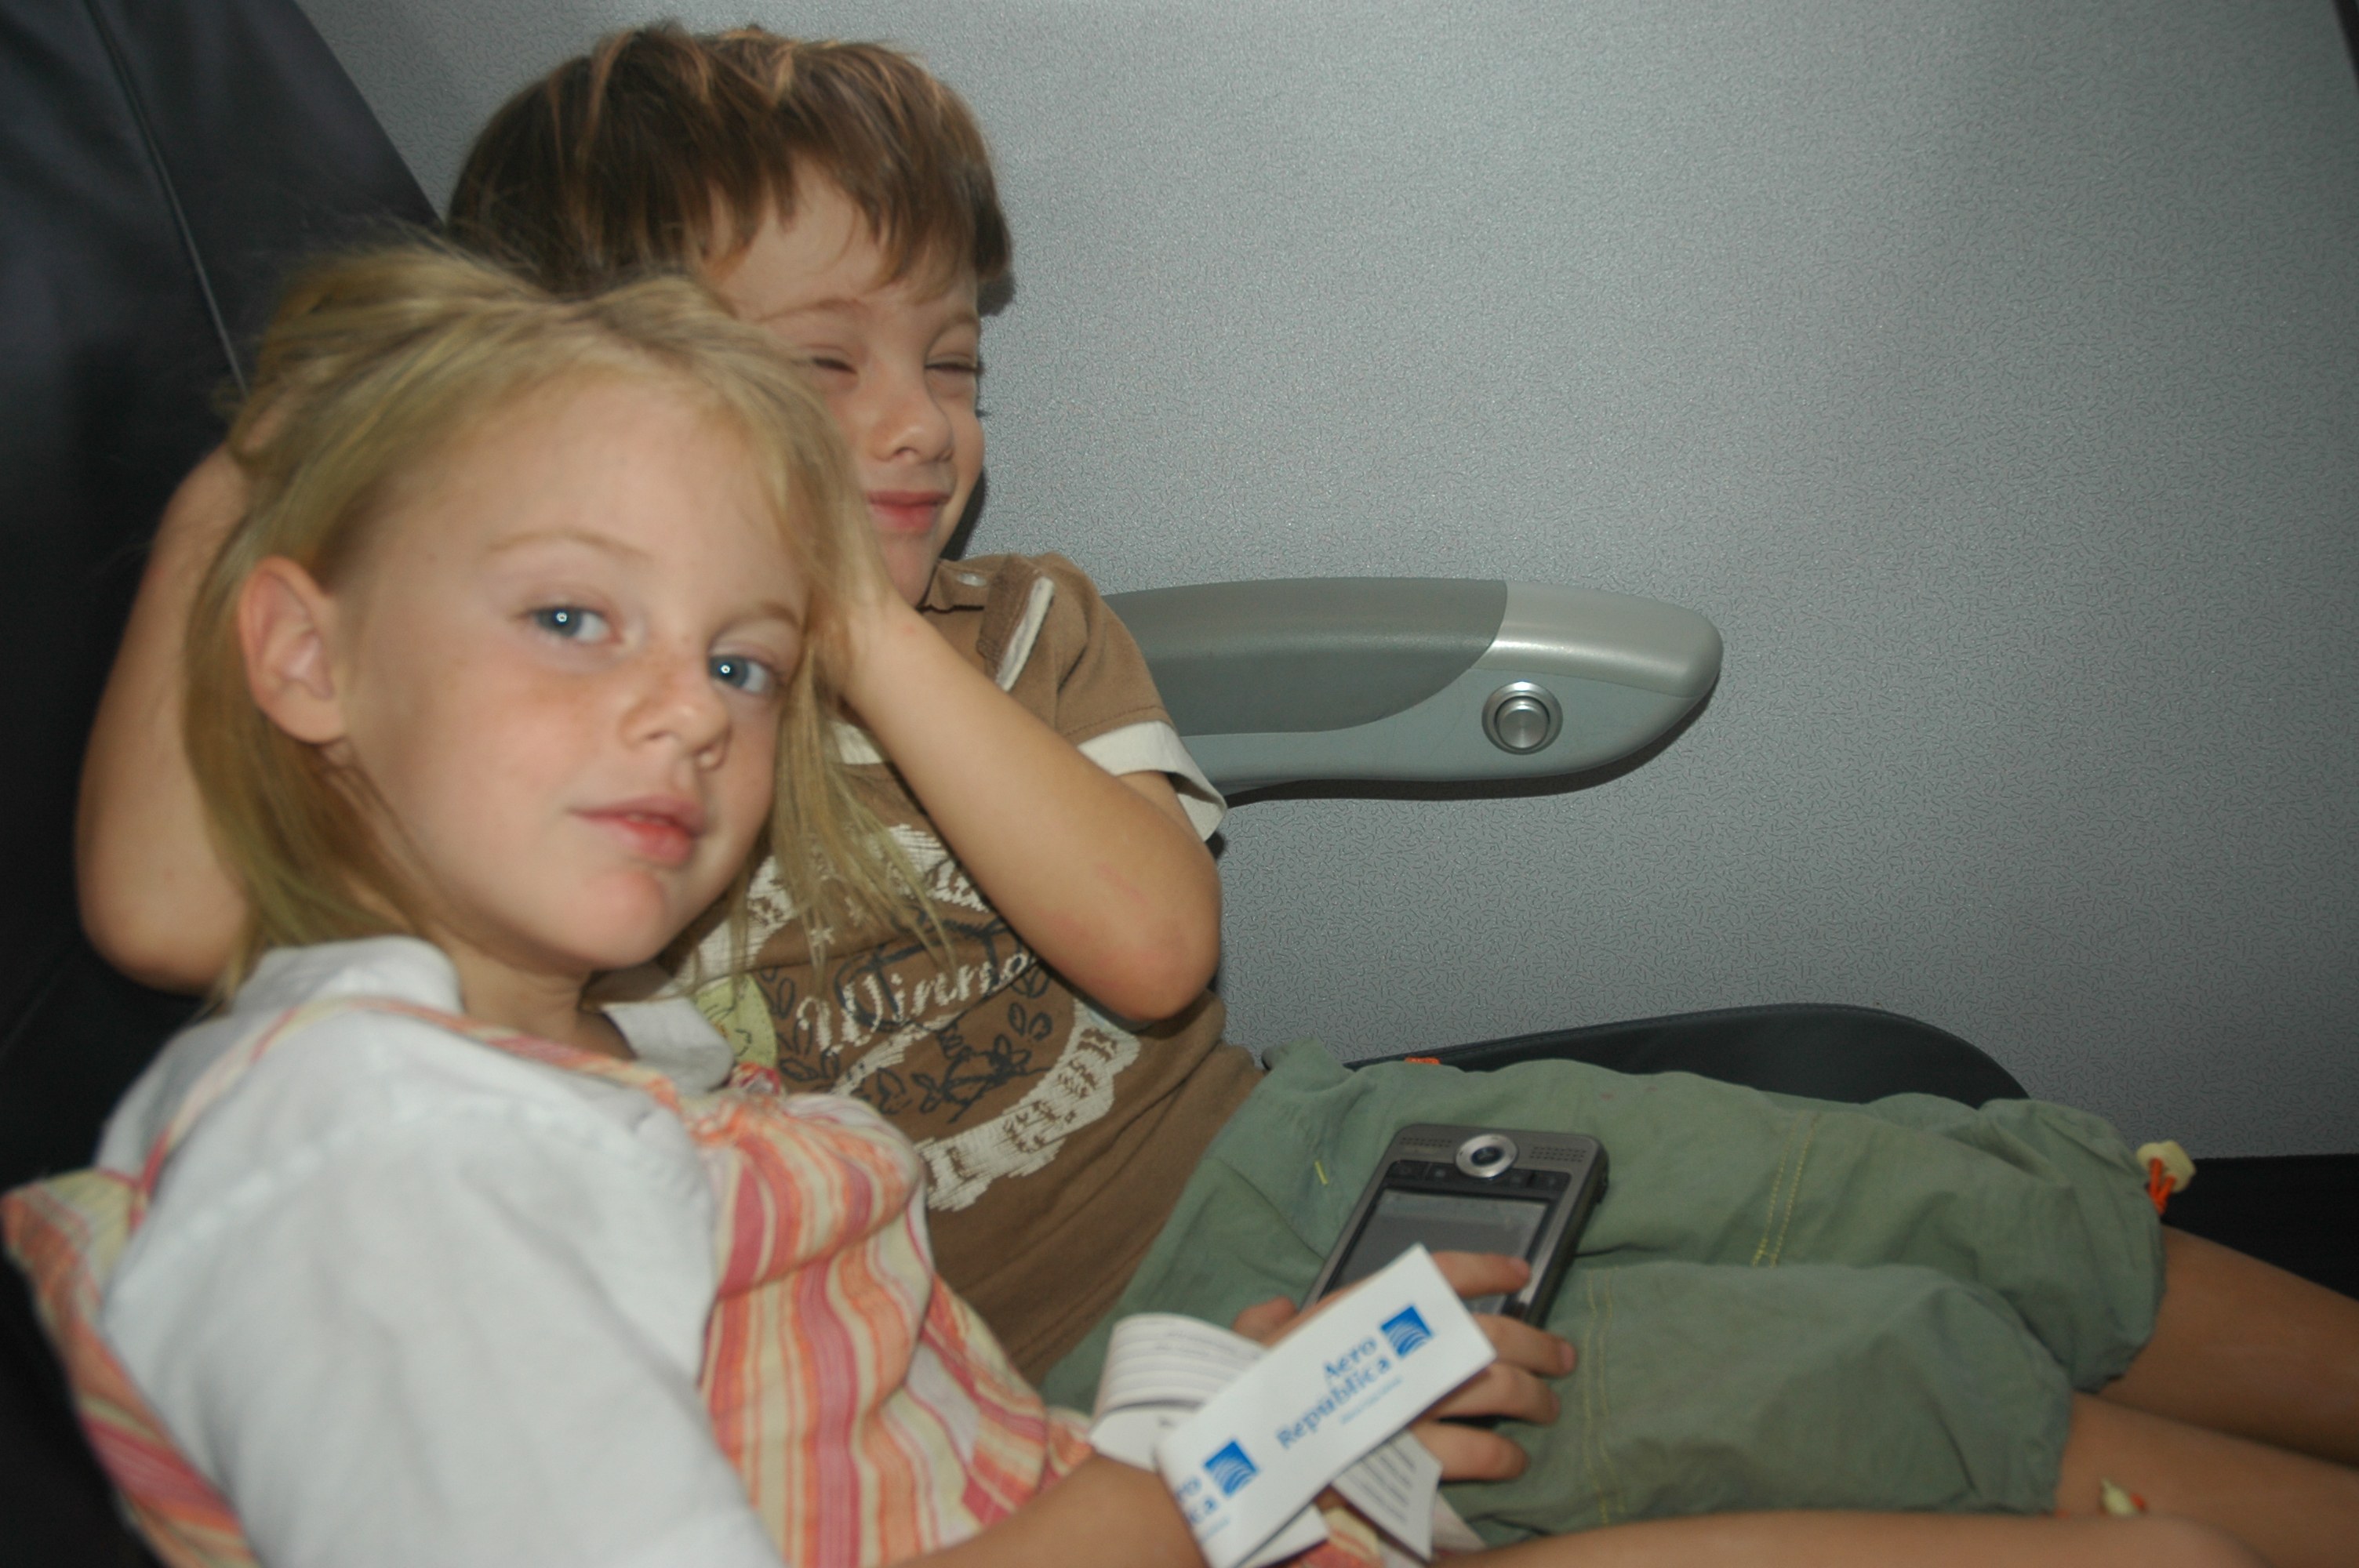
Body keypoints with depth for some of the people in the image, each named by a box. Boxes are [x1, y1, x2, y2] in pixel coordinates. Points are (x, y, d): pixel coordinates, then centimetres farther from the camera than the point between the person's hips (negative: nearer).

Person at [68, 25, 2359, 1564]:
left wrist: (877, 631, -17)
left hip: (1295, 1140, 6)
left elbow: (1156, 944, -10)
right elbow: (166, 906, -22)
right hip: (1101, 1349, -5)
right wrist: (240, 484, -13)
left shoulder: (1013, 623, 7)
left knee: (1965, 1205, -3)